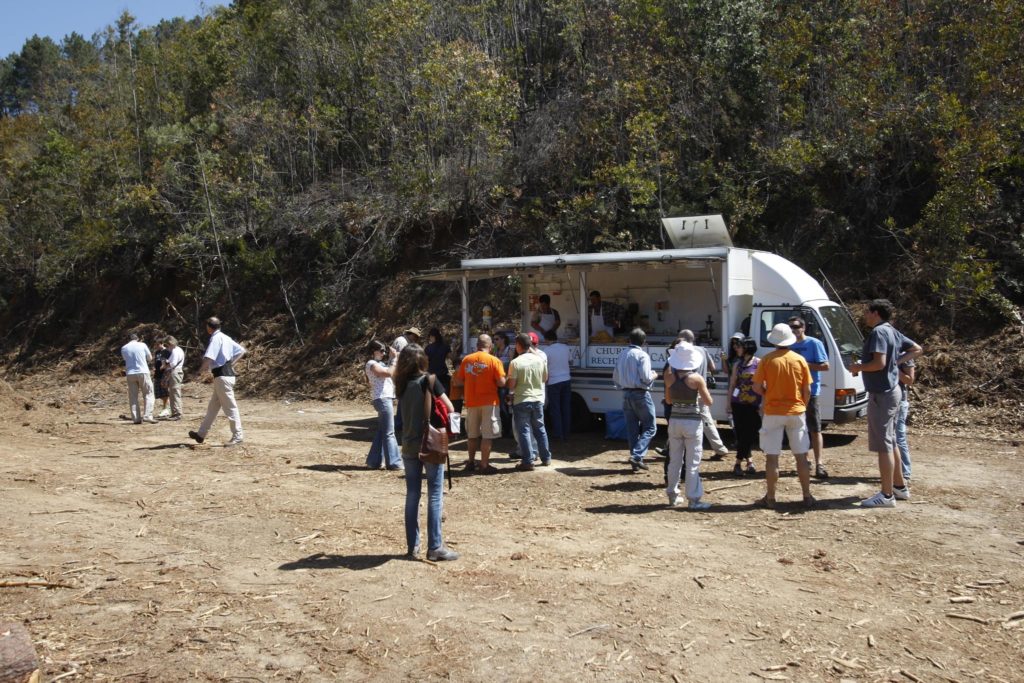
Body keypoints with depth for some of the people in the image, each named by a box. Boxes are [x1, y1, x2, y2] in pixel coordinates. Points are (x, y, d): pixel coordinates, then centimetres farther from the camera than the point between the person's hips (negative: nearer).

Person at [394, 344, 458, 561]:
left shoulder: (401, 384, 2)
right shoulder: (428, 381, -12)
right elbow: (449, 408, -11)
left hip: (409, 445, 5)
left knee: (412, 495, 11)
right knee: (435, 496, 0)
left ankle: (412, 546, 17)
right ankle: (435, 548, 1)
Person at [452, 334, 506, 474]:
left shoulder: (466, 360, 1)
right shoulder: (494, 360, -9)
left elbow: (458, 381, 5)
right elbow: (501, 383, -12)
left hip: (471, 402, 4)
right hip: (489, 402, -4)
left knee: (472, 434, 17)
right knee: (487, 435, 2)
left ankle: (471, 462, 26)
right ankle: (484, 465, 2)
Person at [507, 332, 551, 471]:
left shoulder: (515, 362, -15)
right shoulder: (540, 359, -1)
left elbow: (511, 385, -14)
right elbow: (545, 378, 11)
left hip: (521, 401, -5)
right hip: (538, 399, 5)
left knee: (523, 431, 1)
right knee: (540, 429, 17)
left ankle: (528, 462, -1)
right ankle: (546, 458, 25)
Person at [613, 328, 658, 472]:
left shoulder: (622, 355, 11)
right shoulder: (642, 355, -11)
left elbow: (615, 378, 15)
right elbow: (646, 378, -17)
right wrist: (654, 376, 2)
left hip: (626, 394, 7)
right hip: (640, 394, -7)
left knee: (632, 428, 10)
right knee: (650, 427, 1)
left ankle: (635, 462, 12)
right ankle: (637, 455, -12)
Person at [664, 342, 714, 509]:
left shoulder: (669, 378, -3)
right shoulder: (696, 378, -14)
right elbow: (709, 402, -8)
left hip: (675, 421, 4)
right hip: (692, 422, -4)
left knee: (674, 461, 16)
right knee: (692, 463, 3)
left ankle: (672, 495, 25)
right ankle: (693, 499, 5)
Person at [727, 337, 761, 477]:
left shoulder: (759, 363, -2)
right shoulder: (737, 364, 10)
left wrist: (763, 404, -10)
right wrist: (729, 403, 9)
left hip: (753, 405, -4)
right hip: (738, 404, 4)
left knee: (750, 434, -3)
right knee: (741, 434, 3)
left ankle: (738, 463, 4)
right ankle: (749, 461, 16)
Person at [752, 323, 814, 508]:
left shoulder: (767, 360, -7)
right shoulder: (800, 360, 0)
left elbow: (757, 387, -6)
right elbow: (807, 390, 2)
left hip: (773, 413, -2)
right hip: (796, 412, 2)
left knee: (772, 457, 3)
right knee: (801, 456, 10)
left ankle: (770, 498, 7)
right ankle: (807, 496, 14)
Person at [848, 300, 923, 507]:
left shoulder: (878, 332, -17)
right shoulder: (893, 332, 12)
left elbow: (879, 363, -26)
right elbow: (916, 350, 21)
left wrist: (859, 367, -10)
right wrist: (897, 361, 14)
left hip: (882, 394, -10)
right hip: (892, 390, 10)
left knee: (883, 445, -6)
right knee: (890, 442, 19)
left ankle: (887, 495, -2)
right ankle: (900, 487, 29)